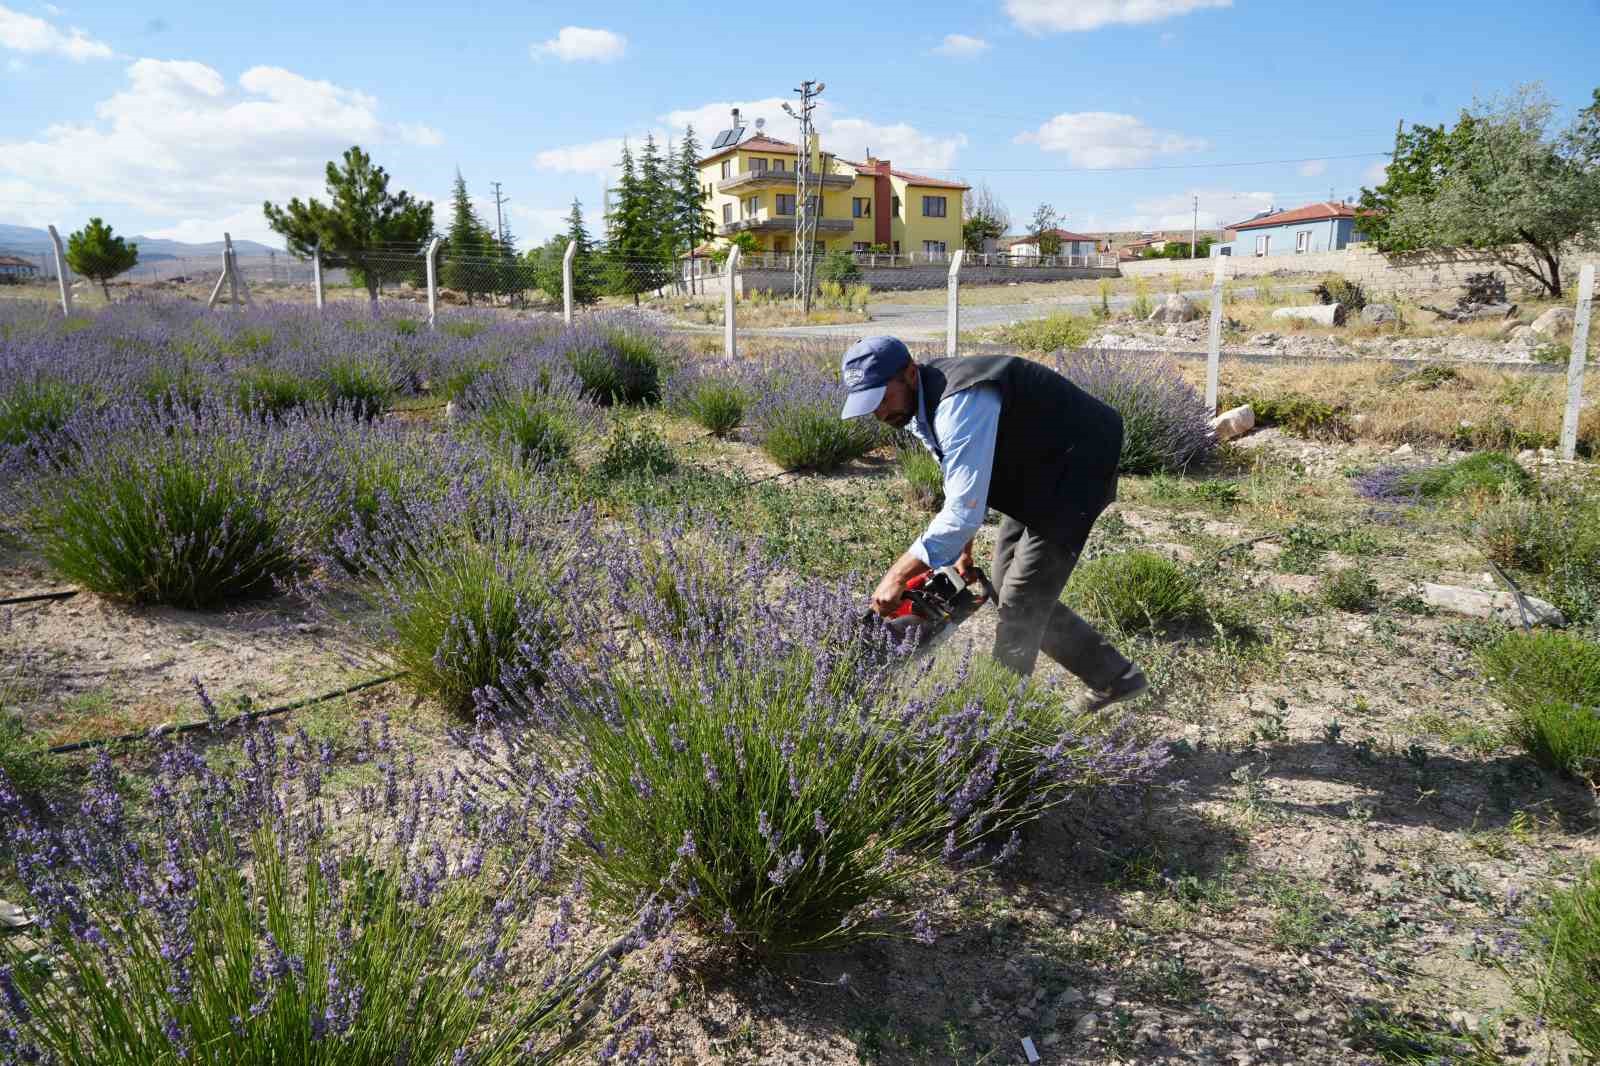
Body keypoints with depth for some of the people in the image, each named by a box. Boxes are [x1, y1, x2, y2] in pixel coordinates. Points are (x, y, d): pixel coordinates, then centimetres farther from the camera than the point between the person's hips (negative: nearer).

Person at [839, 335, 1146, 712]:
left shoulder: (959, 403, -33)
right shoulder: (923, 405, -2)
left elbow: (963, 512, -37)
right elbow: (962, 484, 12)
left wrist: (897, 576, -32)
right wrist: (963, 551, 10)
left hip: (1075, 472, -10)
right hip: (1034, 477, 10)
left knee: (1020, 604, -8)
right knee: (1007, 586, 13)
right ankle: (1115, 676, 24)